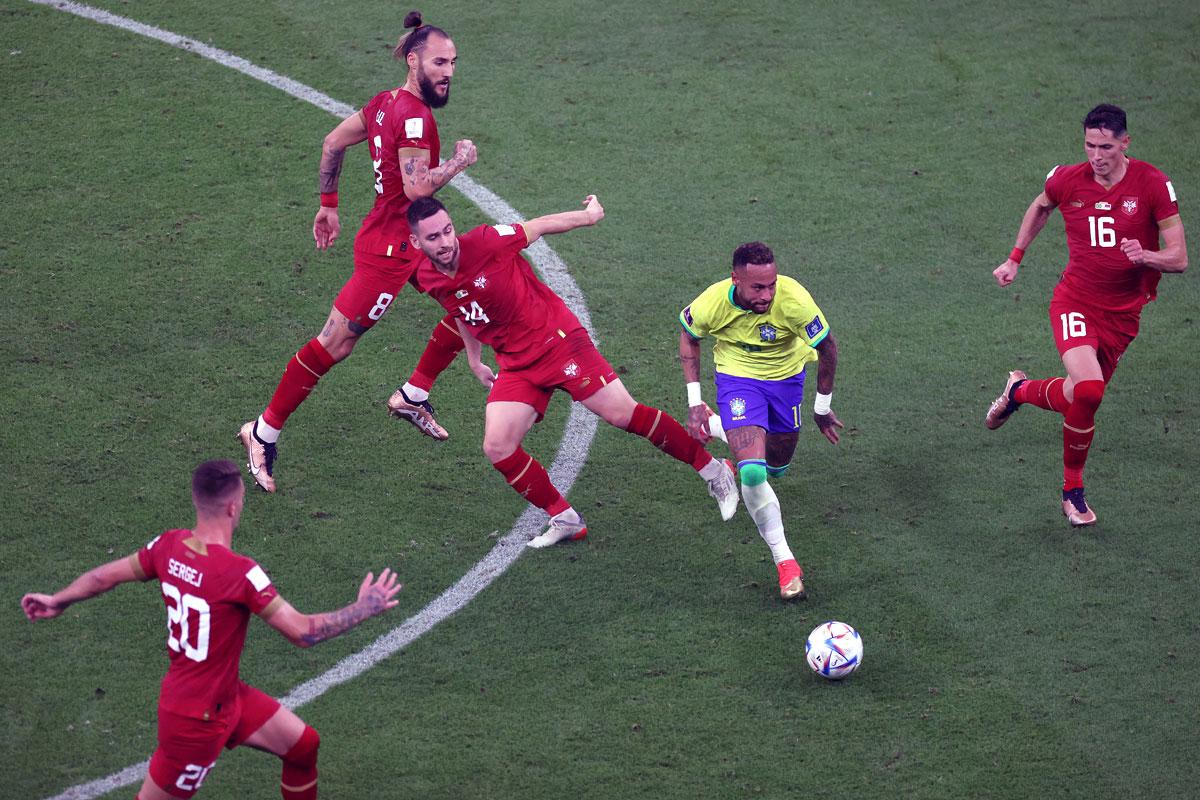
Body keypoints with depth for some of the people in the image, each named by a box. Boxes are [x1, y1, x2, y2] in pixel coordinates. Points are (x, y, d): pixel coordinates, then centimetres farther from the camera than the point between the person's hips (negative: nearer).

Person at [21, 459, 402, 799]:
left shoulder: (169, 545, -8)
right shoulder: (241, 573, -30)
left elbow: (106, 575, 7)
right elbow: (304, 632, -24)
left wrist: (58, 600, 24)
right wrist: (364, 609, -11)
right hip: (198, 717, -8)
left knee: (303, 745, 16)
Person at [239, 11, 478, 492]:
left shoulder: (387, 103, 7)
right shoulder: (414, 117, -22)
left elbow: (333, 141, 16)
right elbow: (418, 187, -30)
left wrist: (328, 205, 22)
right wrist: (459, 161, -15)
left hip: (406, 242, 10)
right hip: (389, 249, -10)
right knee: (333, 346, -4)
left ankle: (410, 397, 27)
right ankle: (264, 432, 5)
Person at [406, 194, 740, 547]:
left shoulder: (484, 242, -20)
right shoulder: (427, 279, -3)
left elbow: (538, 226, -4)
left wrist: (589, 215, 7)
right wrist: (474, 361, 26)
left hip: (558, 341, -5)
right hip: (516, 366, 5)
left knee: (624, 414, -9)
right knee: (497, 448, -8)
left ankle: (713, 470, 5)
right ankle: (565, 520, 7)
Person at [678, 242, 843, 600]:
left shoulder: (793, 299, -33)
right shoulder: (711, 304, -30)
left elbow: (827, 346, -15)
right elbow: (688, 336, -5)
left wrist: (823, 406, -4)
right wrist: (694, 402, -8)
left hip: (786, 374, 2)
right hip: (738, 376, -2)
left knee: (776, 468, 18)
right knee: (753, 473, -22)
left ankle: (724, 430, 48)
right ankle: (784, 561, -10)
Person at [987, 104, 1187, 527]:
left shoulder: (1152, 184, -11)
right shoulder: (1067, 179, -6)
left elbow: (1179, 258, -10)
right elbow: (1040, 207, 20)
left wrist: (1145, 256, -30)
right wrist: (1015, 259, 18)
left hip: (1122, 313, 2)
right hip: (1074, 300, -2)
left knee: (1082, 396, 7)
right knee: (1087, 390, -25)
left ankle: (1021, 391, 39)